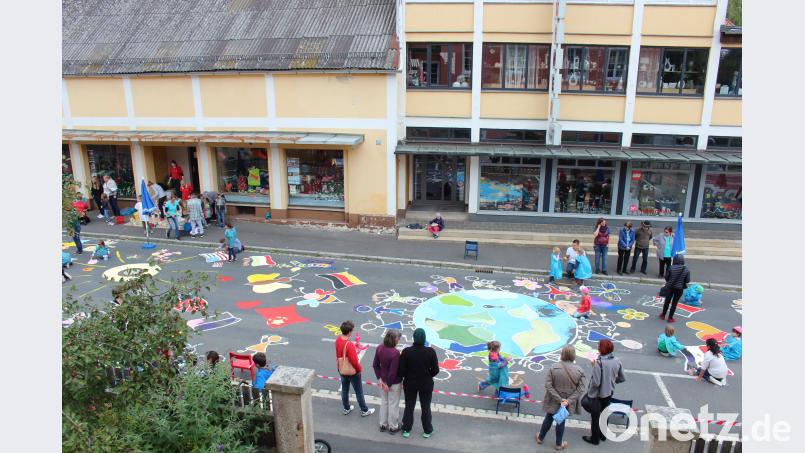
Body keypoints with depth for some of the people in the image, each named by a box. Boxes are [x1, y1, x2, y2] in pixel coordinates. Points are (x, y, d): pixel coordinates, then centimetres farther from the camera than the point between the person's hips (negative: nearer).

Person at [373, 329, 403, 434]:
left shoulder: (379, 348, -10)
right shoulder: (395, 353, -30)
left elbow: (375, 365, -3)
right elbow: (393, 372, -26)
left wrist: (379, 378, 1)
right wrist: (389, 384, -13)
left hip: (383, 380, 6)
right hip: (394, 383, -6)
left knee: (384, 402, 23)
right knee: (393, 405, 14)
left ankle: (383, 425, 39)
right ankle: (393, 427, 32)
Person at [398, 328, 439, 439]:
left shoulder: (406, 351, -20)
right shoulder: (430, 351, -19)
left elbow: (401, 370, -15)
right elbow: (435, 370, -12)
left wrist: (403, 378, 7)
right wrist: (427, 376, 8)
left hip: (410, 384, 0)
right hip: (426, 384, 0)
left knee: (409, 407, 20)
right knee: (426, 407, 19)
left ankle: (406, 430, 34)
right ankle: (427, 431, 34)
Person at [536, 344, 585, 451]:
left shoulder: (553, 367, -18)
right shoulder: (579, 370, -15)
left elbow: (548, 385, -18)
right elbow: (580, 389, -14)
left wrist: (560, 399, -15)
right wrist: (568, 401, -17)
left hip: (553, 401, 0)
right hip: (567, 402, 0)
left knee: (548, 419, 22)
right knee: (561, 421, 20)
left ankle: (540, 438, 42)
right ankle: (559, 444, 37)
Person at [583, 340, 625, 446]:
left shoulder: (599, 363, -31)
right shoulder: (617, 361, -11)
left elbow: (596, 382, -30)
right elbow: (622, 378, 2)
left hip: (597, 394, -6)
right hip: (609, 393, 6)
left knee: (595, 416, 14)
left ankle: (595, 438, 30)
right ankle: (603, 435, 42)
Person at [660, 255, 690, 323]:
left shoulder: (671, 268, -15)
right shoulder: (686, 270, -10)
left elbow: (666, 277, -7)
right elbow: (687, 280, -7)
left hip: (670, 287, 0)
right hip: (679, 289, 0)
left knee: (667, 301, 18)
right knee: (674, 303, 12)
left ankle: (663, 315, 31)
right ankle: (670, 318, 18)